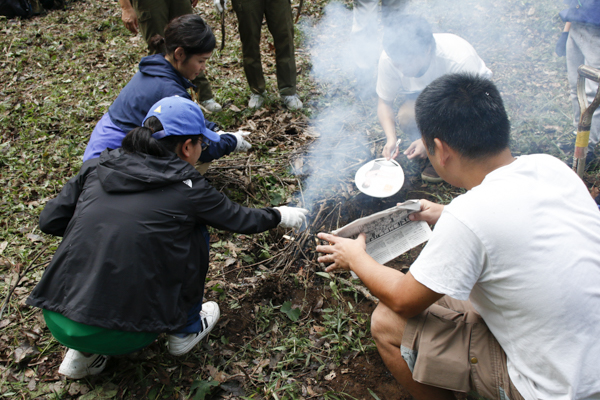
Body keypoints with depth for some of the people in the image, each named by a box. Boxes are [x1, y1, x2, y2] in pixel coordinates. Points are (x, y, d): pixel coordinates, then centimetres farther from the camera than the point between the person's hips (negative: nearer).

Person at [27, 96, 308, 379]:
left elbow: (49, 221, 10)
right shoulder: (185, 187, -4)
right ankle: (186, 330, 25)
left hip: (56, 322, 5)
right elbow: (240, 220, 10)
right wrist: (280, 216, 28)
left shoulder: (97, 168, 6)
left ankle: (82, 353, 23)